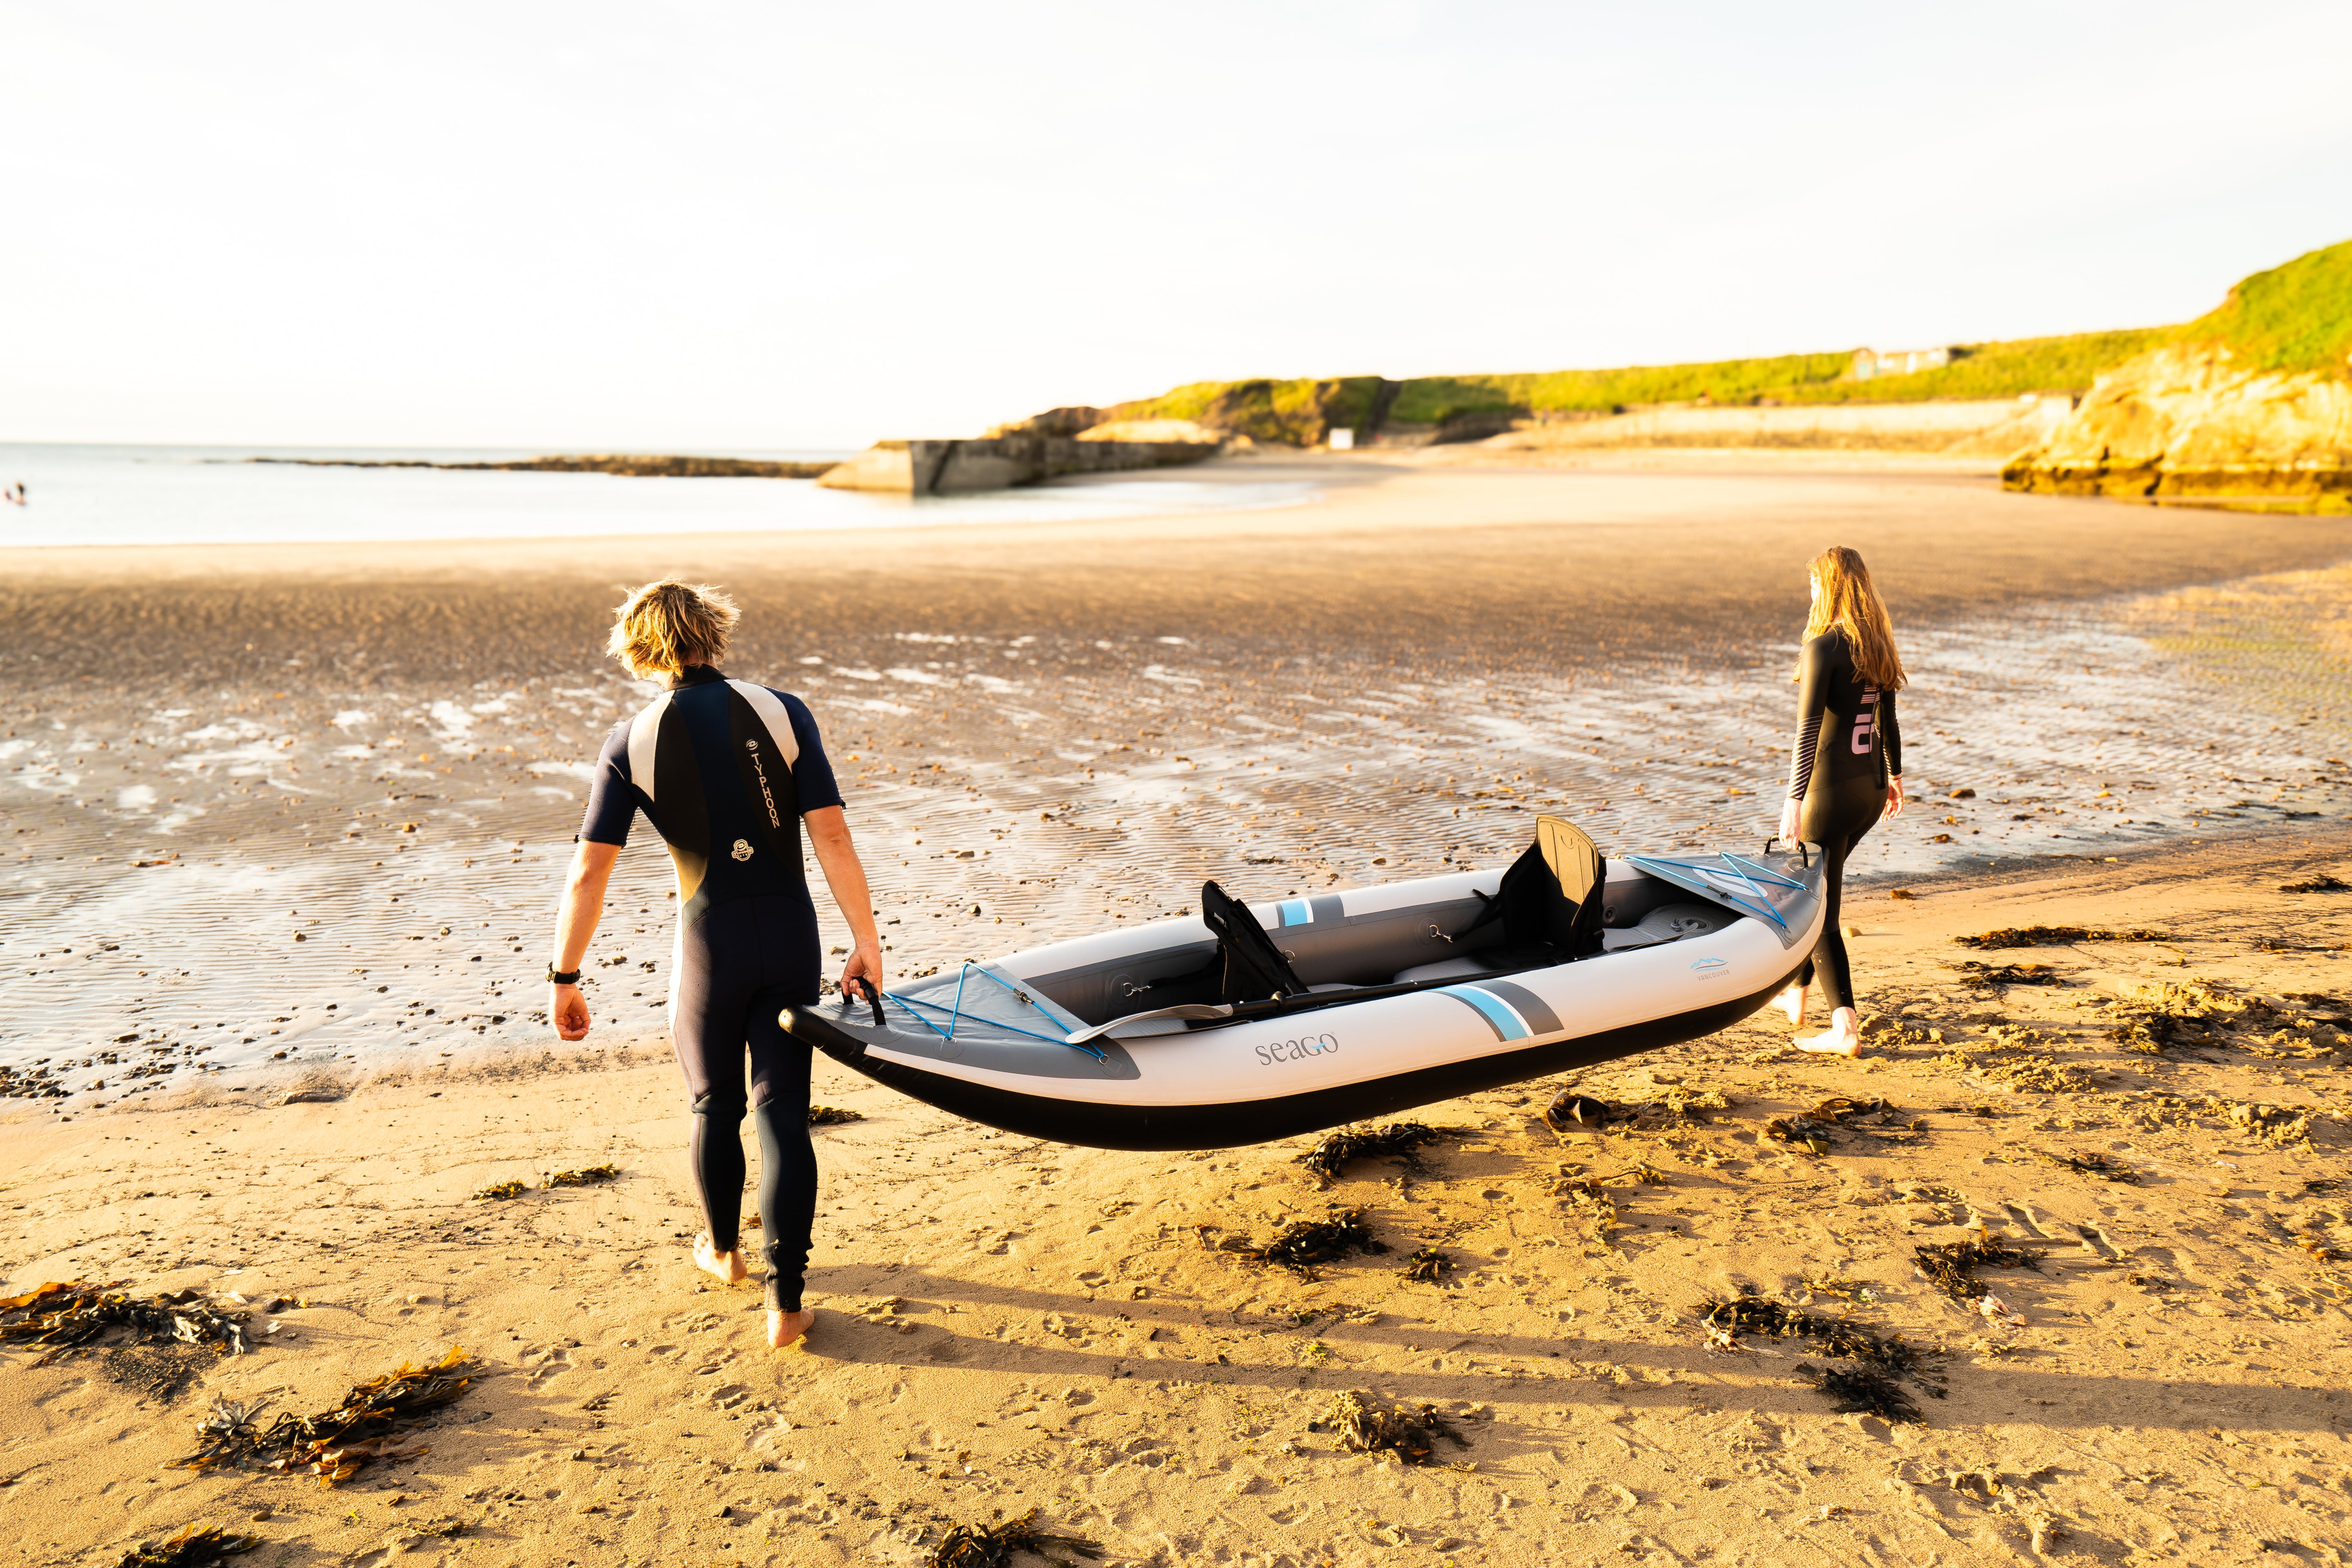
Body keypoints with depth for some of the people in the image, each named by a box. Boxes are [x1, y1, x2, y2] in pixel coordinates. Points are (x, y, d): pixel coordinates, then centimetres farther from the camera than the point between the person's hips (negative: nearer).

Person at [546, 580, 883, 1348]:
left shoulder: (632, 741, -4)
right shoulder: (782, 714, -4)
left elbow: (589, 871, -6)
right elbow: (832, 837, -8)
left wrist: (564, 978, 3)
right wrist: (866, 943, -3)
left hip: (709, 940, 0)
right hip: (790, 936, 0)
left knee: (715, 1107, 21)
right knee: (784, 1114, 6)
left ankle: (723, 1249, 44)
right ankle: (785, 1301, 5)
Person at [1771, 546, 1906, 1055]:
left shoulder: (1823, 648, -16)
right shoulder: (1877, 646, 7)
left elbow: (1808, 731, -21)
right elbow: (1887, 721, 17)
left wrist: (1794, 801, -21)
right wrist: (1894, 775, 29)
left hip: (1829, 790, -8)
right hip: (1870, 787, 8)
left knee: (1818, 906, 1)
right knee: (1813, 887, 24)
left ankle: (1846, 1028, 1)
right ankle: (1796, 993, 37)